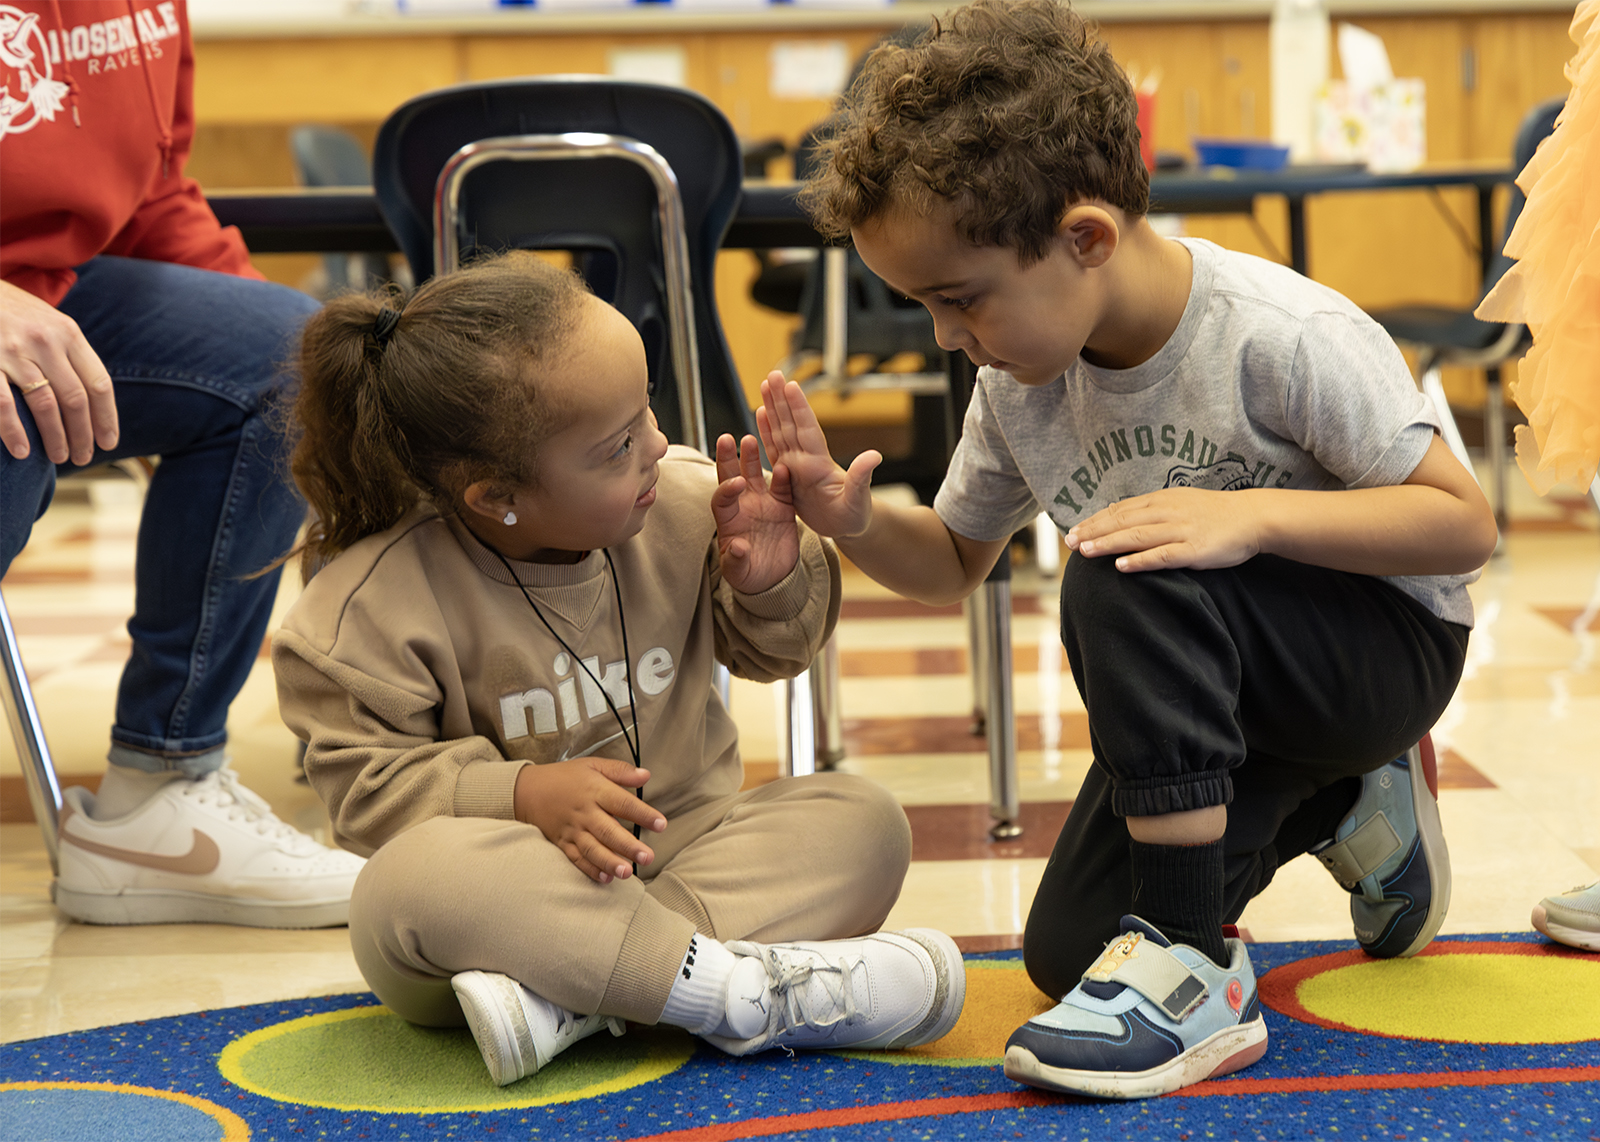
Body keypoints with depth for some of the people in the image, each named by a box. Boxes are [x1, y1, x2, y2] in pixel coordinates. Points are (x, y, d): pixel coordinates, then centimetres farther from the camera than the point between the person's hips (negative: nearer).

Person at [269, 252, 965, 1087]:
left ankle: (563, 1002, -34)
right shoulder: (379, 602, -13)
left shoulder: (683, 503, -2)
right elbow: (368, 783, -12)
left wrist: (773, 586, -10)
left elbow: (766, 652, 14)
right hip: (513, 880, -4)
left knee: (862, 821, -19)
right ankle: (738, 988, -35)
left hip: (679, 846, 4)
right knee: (414, 877, -37)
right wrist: (521, 795, -28)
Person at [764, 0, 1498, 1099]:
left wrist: (1254, 516, -36)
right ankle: (1337, 803, 23)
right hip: (1214, 687, 7)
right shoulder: (1018, 386, -8)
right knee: (1065, 953, 0)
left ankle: (1194, 972, -27)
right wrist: (858, 522, -14)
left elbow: (1465, 523, -24)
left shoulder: (1282, 335, -27)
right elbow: (956, 561, 8)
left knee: (1129, 579, -35)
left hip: (1392, 646, -7)